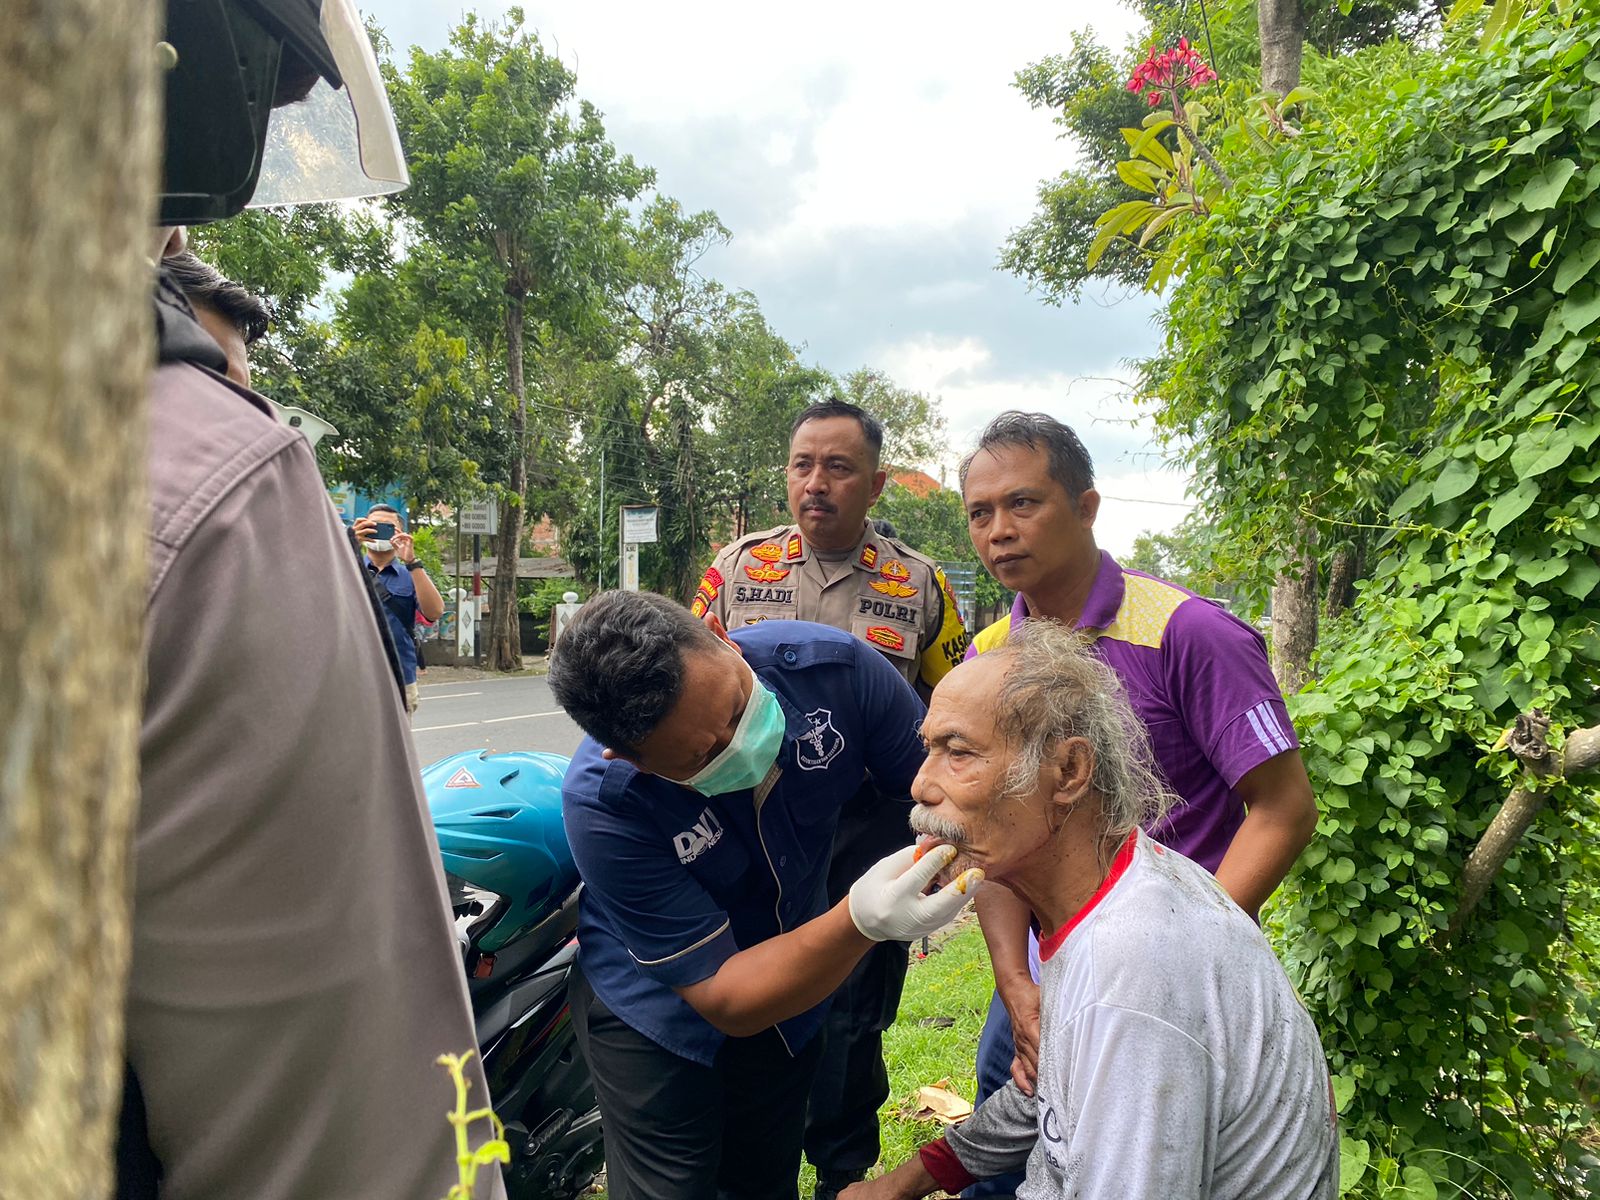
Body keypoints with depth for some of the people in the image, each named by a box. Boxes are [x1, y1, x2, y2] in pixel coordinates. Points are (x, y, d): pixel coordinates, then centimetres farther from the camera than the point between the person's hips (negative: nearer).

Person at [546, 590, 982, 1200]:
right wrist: (860, 922, -47)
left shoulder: (835, 667, -30)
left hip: (795, 981, 4)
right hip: (659, 1004, -3)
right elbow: (724, 1000, -30)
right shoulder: (601, 803, -36)